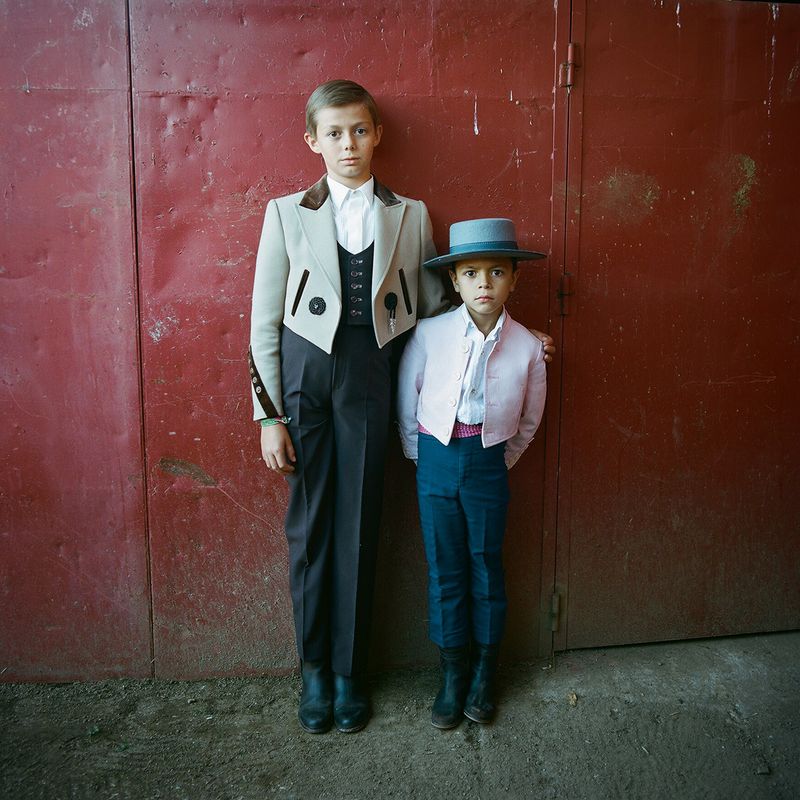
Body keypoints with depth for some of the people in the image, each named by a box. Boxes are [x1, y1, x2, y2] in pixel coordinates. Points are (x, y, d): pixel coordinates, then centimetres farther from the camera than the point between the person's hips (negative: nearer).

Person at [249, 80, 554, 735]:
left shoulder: (409, 215, 8)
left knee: (357, 527, 6)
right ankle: (314, 667, 26)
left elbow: (433, 306, 15)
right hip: (302, 372, 0)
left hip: (368, 376, 1)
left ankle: (349, 669, 25)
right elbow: (265, 321, 2)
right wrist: (269, 416, -3)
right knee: (309, 525, 5)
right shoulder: (287, 213, 4)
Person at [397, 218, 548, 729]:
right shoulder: (429, 334, -10)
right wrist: (421, 456, 7)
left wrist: (499, 461, 9)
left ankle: (484, 673, 29)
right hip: (436, 459, 0)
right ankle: (453, 673, 26)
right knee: (445, 569, 8)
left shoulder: (527, 346, -7)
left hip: (488, 462, 0)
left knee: (486, 566, 10)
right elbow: (406, 402, 3)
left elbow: (529, 421, 7)